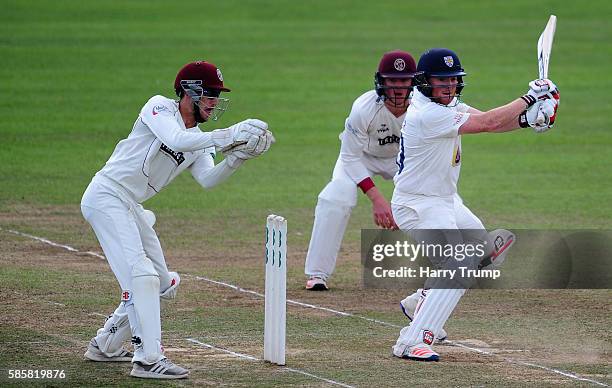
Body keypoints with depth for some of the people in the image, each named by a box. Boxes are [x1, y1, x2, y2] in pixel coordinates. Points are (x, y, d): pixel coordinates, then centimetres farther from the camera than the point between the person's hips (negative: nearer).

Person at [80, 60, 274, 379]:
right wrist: (229, 135, -31)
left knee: (161, 283, 13)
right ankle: (148, 359, -23)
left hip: (129, 208, 9)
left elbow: (207, 180, -3)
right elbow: (176, 140, -29)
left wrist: (236, 158, -19)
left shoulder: (199, 140, 13)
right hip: (106, 196, -9)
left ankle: (105, 345, 25)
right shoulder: (160, 107, -10)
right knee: (140, 273, -20)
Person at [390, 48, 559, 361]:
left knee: (487, 253, 19)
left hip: (446, 201, 10)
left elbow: (488, 122, 0)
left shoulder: (447, 104, 5)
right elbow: (488, 123, -26)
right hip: (418, 206, -10)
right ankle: (411, 343, -21)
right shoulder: (428, 114, -26)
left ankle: (420, 304, 28)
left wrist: (526, 118, -19)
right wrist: (530, 97, -18)